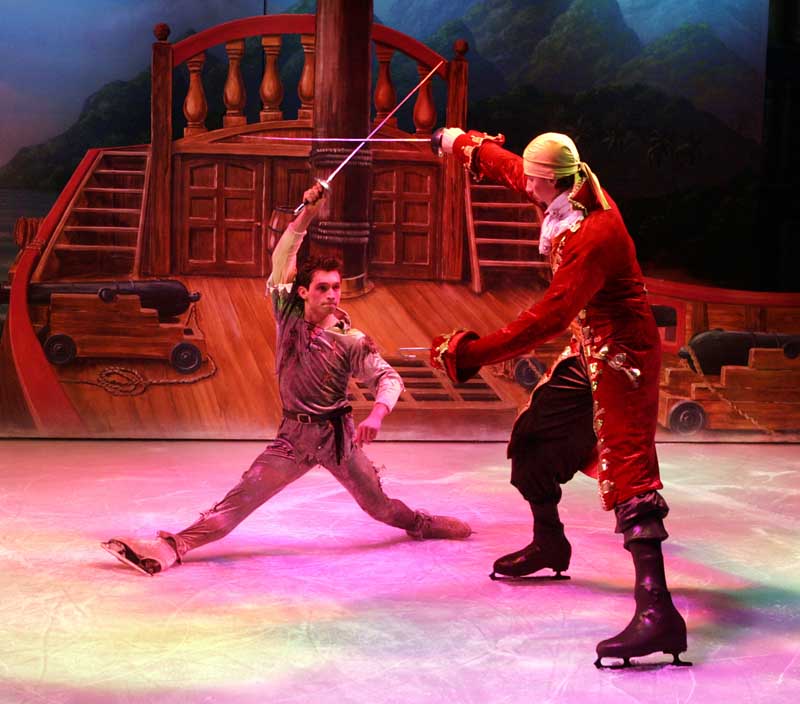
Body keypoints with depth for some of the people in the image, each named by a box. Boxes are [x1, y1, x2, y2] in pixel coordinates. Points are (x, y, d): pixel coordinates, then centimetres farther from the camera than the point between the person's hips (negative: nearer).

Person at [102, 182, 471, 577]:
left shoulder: (351, 341, -10)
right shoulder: (289, 316, -4)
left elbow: (389, 379, -13)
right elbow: (282, 260, -11)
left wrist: (376, 415, -34)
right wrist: (306, 215, -21)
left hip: (338, 433, -1)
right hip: (293, 434, 1)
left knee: (378, 504, 9)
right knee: (239, 500, -9)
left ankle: (421, 524, 38)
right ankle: (173, 547, -16)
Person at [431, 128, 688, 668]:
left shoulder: (594, 234, -29)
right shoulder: (570, 197, -1)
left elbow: (548, 318, -34)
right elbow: (508, 168, 20)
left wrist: (471, 353, -32)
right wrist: (463, 143, 34)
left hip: (623, 355, -10)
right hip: (588, 351, 10)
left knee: (626, 468, -21)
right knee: (533, 439, 19)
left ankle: (657, 611, -29)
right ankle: (549, 546, 42)